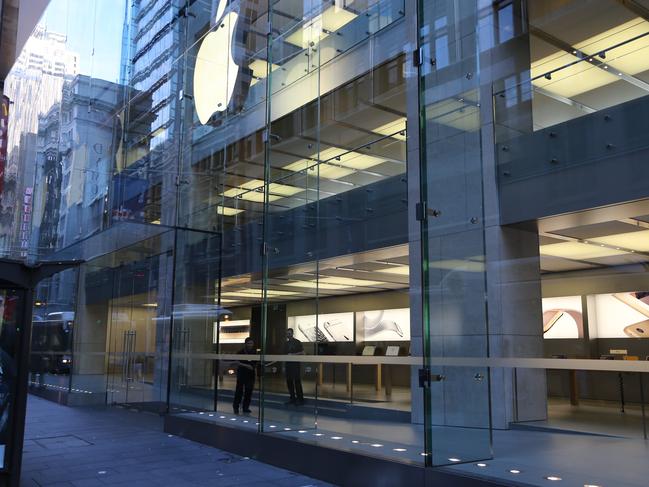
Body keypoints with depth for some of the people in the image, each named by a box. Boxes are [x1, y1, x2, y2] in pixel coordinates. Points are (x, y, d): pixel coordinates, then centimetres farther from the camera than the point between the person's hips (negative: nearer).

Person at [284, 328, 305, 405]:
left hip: (295, 364, -6)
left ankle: (300, 399, -4)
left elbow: (302, 352, -7)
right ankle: (292, 398, 15)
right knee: (289, 381, 6)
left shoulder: (297, 342, -2)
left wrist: (293, 354, -16)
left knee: (297, 381, -8)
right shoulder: (286, 344, 15)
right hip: (288, 364, 6)